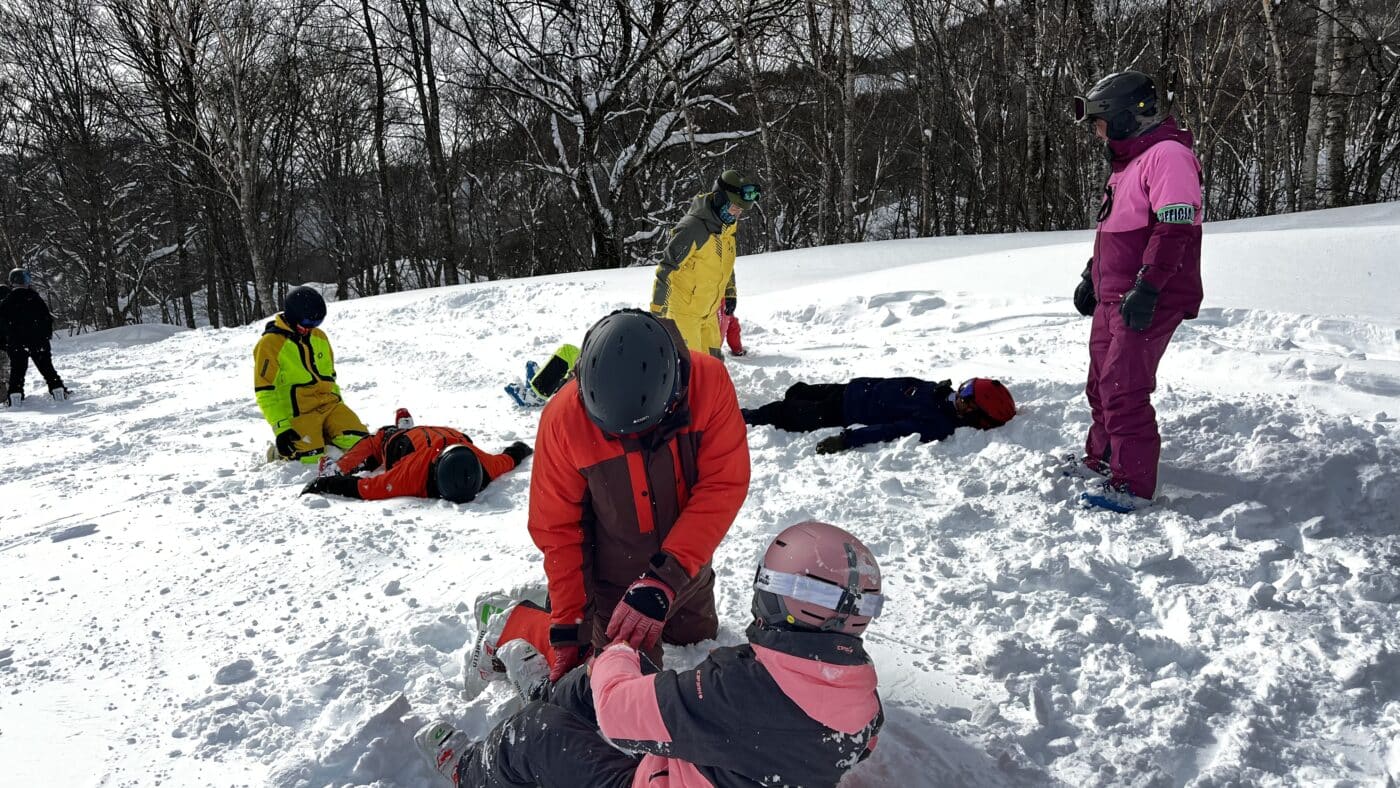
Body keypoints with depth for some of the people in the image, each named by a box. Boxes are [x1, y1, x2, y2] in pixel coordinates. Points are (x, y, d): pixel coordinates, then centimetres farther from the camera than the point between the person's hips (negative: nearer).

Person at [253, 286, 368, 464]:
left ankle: (324, 435, 13)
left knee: (360, 442, -15)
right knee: (311, 458, -23)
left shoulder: (319, 336, 13)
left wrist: (337, 408, 19)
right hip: (298, 413, -6)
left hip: (329, 404, 6)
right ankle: (280, 453, 8)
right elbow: (266, 392, -9)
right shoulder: (270, 344, -7)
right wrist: (281, 427, -15)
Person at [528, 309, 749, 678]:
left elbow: (723, 485, -27)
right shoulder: (564, 417, -29)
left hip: (688, 569, 3)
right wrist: (568, 626, -15)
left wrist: (666, 578, -36)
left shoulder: (709, 381, -27)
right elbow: (557, 528, -18)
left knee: (698, 636, 27)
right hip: (614, 585, -3)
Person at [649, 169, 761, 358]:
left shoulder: (729, 228, 4)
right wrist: (657, 311, -21)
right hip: (683, 310, -8)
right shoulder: (693, 227, -23)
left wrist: (730, 292, 24)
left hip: (708, 312, 8)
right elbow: (667, 268, -22)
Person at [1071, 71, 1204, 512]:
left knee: (1124, 390, -10)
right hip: (1112, 298, 10)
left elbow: (1175, 228, -23)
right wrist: (1091, 277, 26)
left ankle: (1133, 484, -3)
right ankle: (1101, 459, 31)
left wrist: (1146, 288, -27)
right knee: (1101, 385, 17)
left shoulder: (1169, 154, -14)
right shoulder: (1127, 161, 19)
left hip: (1147, 303, -10)